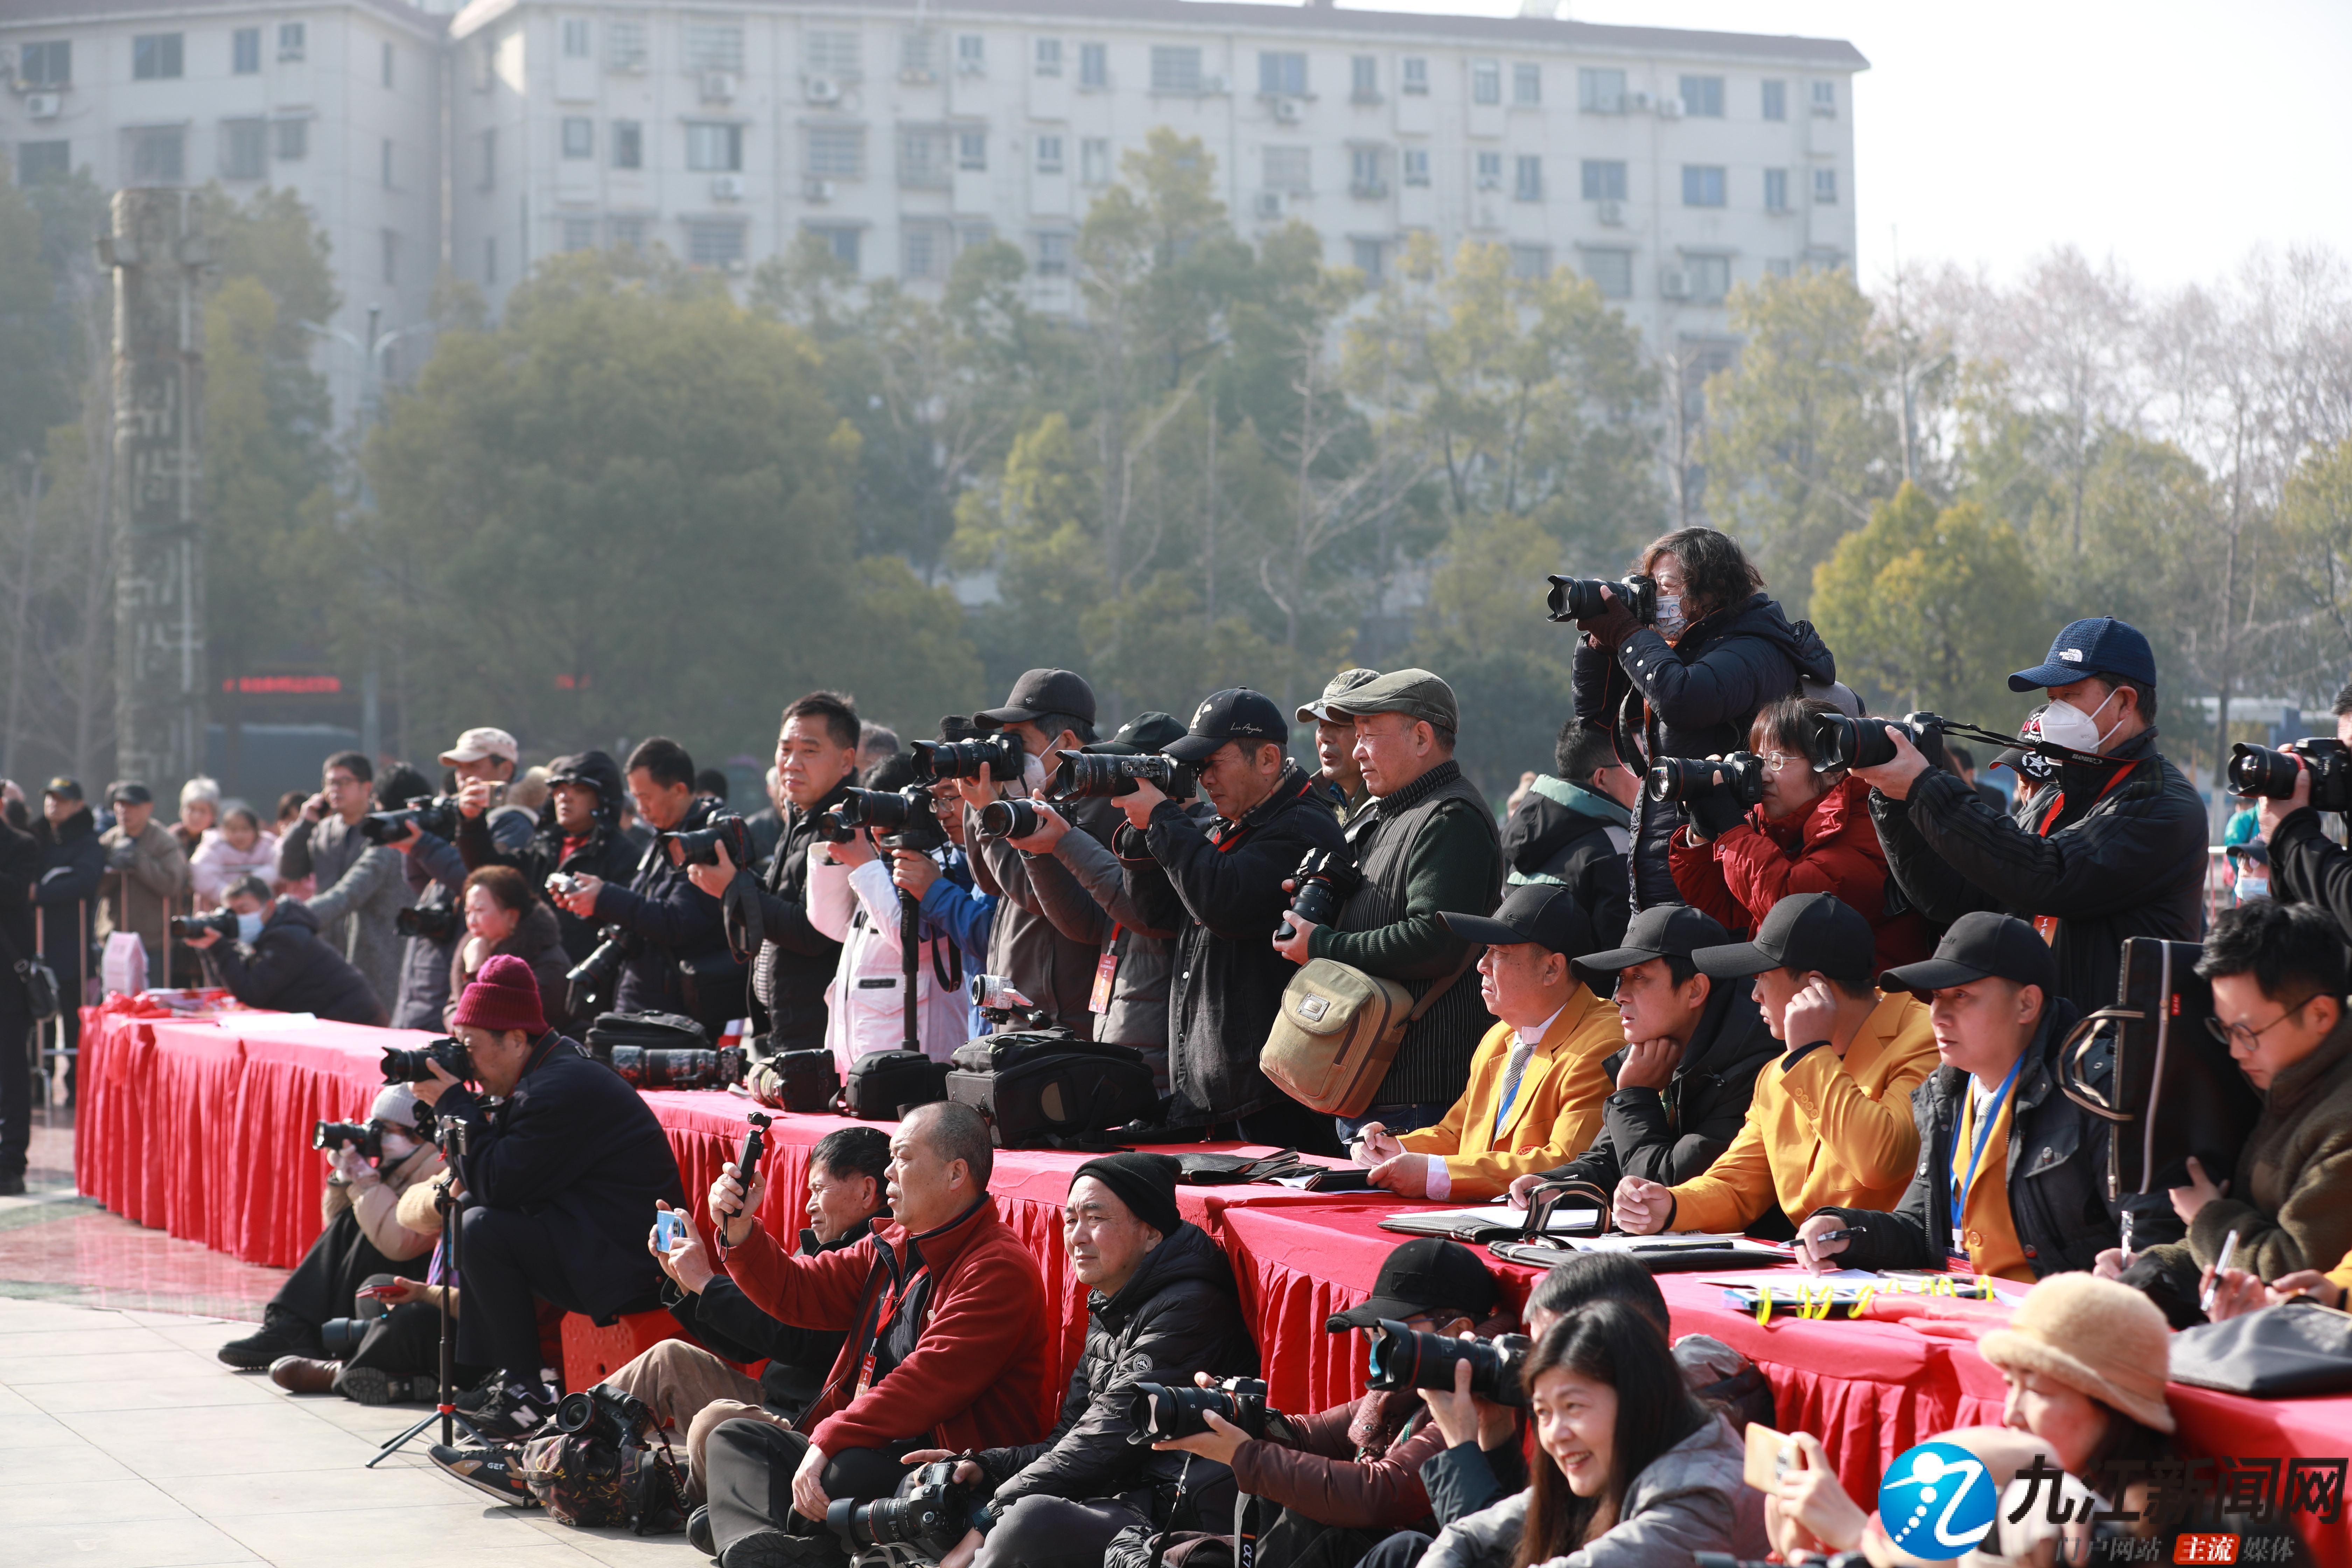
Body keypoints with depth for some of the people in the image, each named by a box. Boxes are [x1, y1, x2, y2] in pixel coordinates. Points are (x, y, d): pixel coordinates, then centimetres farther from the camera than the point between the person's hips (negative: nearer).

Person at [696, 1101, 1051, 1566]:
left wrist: (829, 1440, -26)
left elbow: (928, 1384, -23)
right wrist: (739, 1231, 3)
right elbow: (798, 1292, 20)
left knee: (850, 1470, -38)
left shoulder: (999, 1268, -14)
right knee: (734, 1438, -1)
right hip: (870, 1448, 10)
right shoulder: (890, 1248, 18)